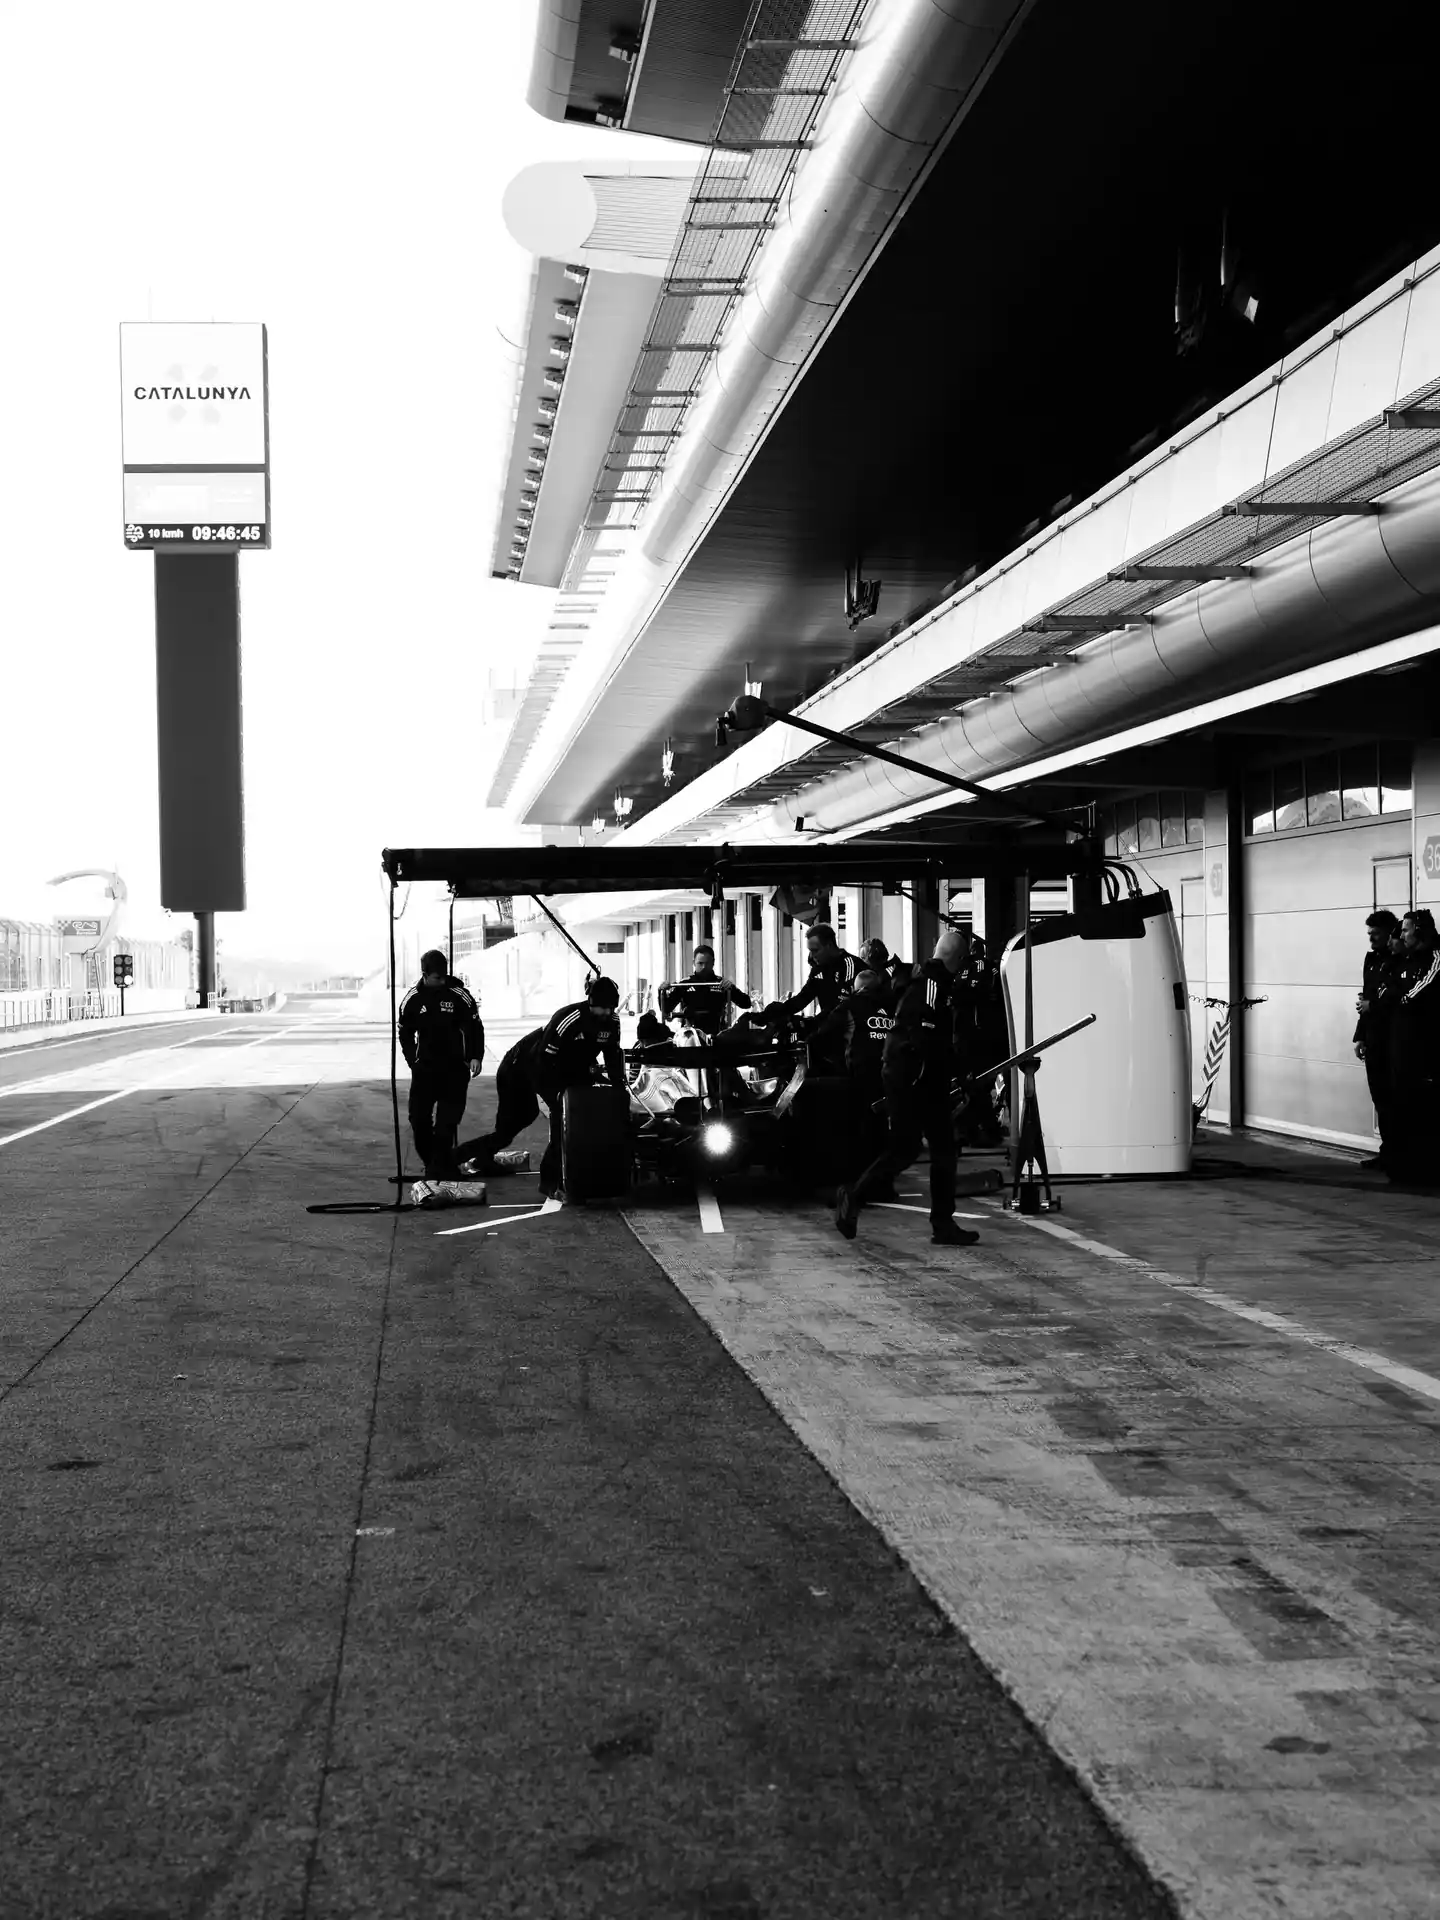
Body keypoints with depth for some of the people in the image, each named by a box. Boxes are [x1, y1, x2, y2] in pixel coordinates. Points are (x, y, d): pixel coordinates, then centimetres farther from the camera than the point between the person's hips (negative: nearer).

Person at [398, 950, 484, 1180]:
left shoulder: (459, 995, -10)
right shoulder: (412, 999, -3)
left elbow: (475, 1028, -1)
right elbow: (405, 1033, 11)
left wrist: (475, 1057, -12)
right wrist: (413, 1061, 2)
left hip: (455, 1068, -3)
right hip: (424, 1068, 3)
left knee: (447, 1122, -8)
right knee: (418, 1118, 1)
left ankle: (440, 1170, -2)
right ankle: (431, 1164, 19)